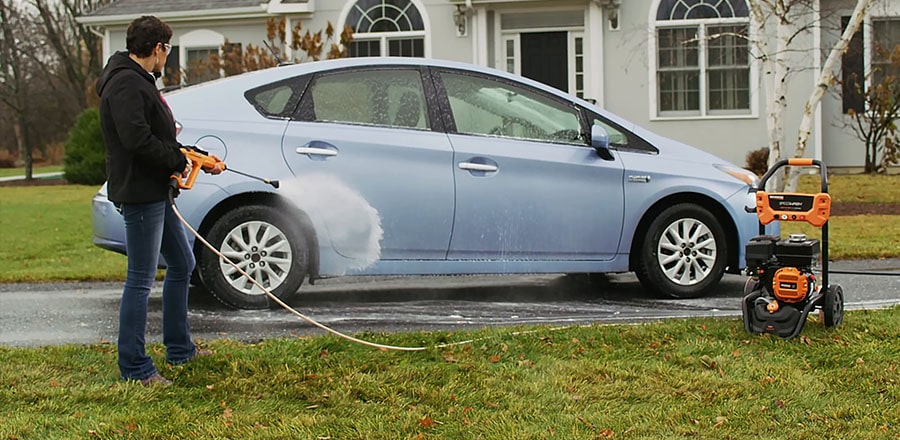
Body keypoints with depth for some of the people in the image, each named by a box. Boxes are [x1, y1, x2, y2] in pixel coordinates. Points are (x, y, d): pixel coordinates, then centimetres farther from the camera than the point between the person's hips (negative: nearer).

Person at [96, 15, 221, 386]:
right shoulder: (125, 83, -17)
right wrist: (177, 161, -16)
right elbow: (137, 138, -28)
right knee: (141, 280, -6)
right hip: (139, 193, -11)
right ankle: (133, 367, 0)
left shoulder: (139, 80, 17)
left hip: (157, 193, 11)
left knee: (182, 265, 20)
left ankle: (180, 349, 31)